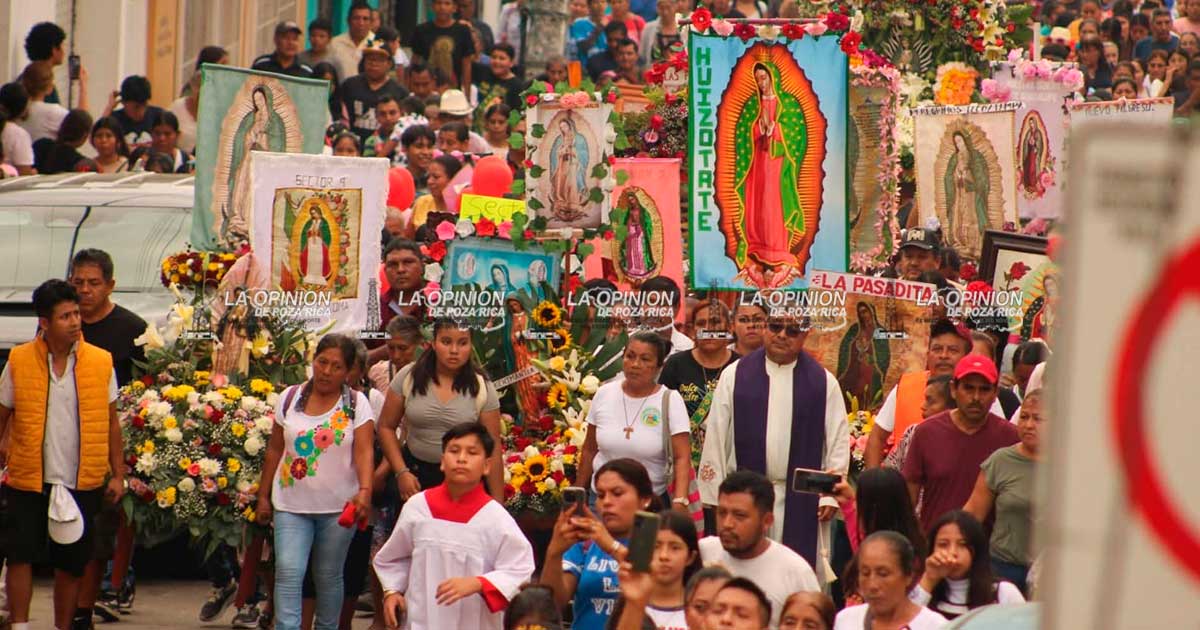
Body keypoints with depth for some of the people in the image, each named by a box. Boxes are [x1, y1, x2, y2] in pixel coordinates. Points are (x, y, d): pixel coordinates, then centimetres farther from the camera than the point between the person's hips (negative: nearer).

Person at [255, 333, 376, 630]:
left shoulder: (357, 404, -2)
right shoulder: (290, 397, 4)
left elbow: (364, 452, -12)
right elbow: (275, 450, 11)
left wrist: (365, 491, -29)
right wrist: (263, 496, 10)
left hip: (338, 506, -1)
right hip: (292, 505, 1)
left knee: (328, 576, 9)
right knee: (288, 572, -12)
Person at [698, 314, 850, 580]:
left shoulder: (823, 381, 3)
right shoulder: (735, 375, 3)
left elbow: (839, 441, 4)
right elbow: (716, 436, 4)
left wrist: (830, 494, -2)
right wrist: (715, 496, 1)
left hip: (802, 501, 0)